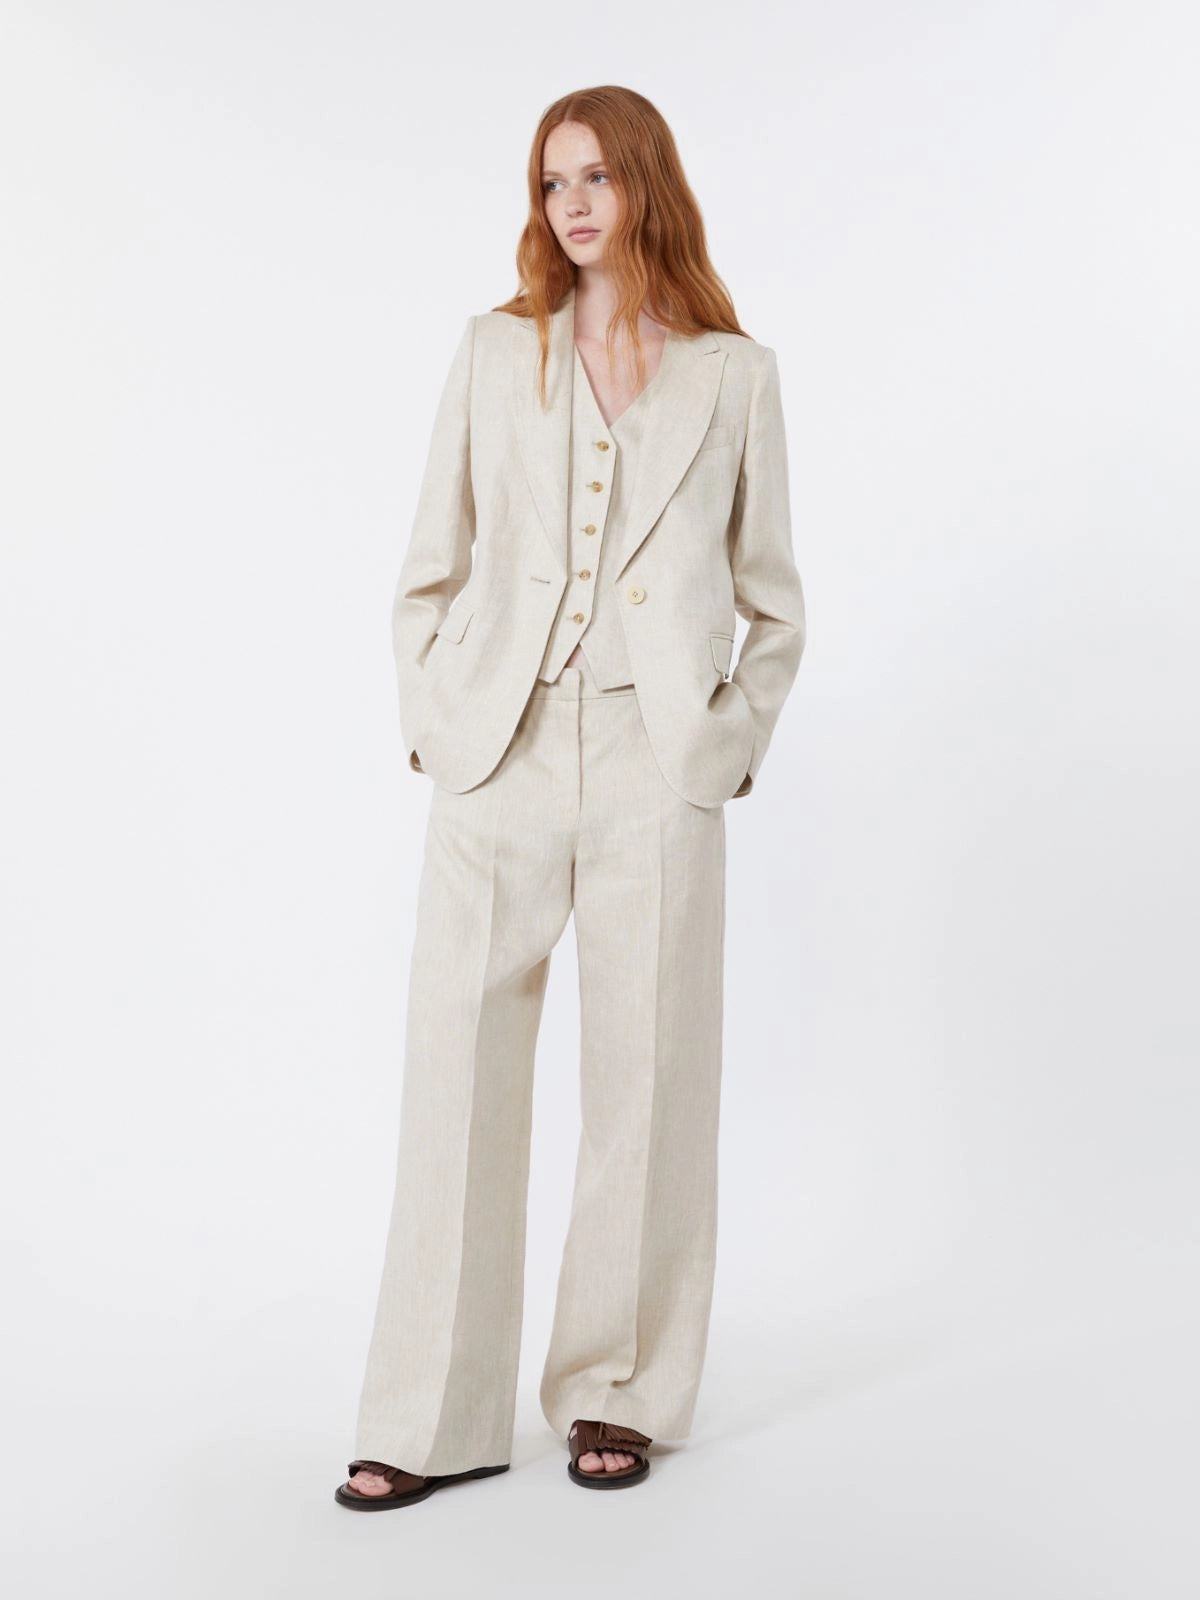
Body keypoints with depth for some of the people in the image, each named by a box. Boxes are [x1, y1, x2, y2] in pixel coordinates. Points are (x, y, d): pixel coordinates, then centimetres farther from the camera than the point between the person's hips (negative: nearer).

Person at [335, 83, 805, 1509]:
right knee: (456, 1073, 0)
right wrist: (429, 725, 3)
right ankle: (436, 1417, 11)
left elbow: (774, 600, 13)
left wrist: (736, 738, 1)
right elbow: (430, 571, 13)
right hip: (502, 761, 1)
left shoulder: (734, 375, 10)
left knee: (647, 1082, 4)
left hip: (657, 772, -1)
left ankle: (619, 1393, 20)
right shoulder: (495, 352, 13)